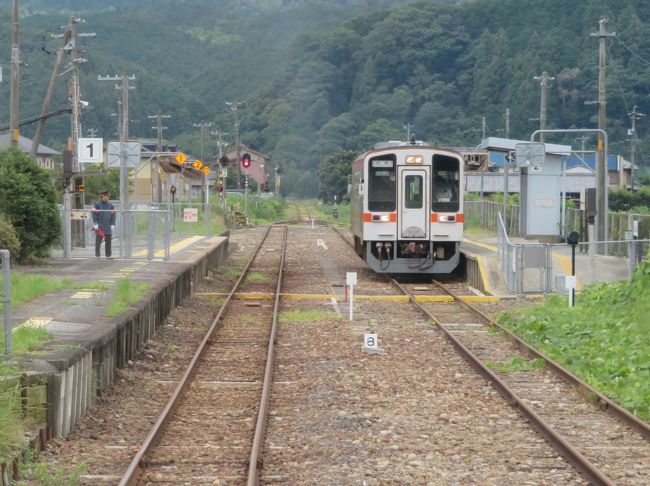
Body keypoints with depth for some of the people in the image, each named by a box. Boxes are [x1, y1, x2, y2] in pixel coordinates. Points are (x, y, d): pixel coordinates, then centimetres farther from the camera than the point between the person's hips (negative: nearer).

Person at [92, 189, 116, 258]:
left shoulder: (111, 206, 14)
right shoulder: (97, 205, 2)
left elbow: (113, 216, 14)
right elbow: (94, 214, -3)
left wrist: (112, 225, 4)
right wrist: (95, 224, -11)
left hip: (108, 226, 4)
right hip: (99, 226, -4)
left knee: (108, 241, 3)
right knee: (98, 241, -6)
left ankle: (108, 255, 8)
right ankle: (97, 255, -2)